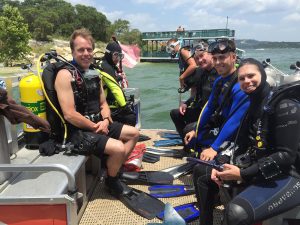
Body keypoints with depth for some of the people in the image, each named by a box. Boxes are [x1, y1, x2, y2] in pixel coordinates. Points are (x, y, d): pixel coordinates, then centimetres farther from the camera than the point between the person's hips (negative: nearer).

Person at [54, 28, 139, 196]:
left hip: (98, 124, 9)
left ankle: (116, 168, 17)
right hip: (78, 131, -9)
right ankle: (112, 179, 7)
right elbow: (69, 114, -23)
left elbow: (103, 103, 14)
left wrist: (106, 120, -7)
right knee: (118, 148, -24)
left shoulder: (94, 73, 9)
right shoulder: (65, 75, -16)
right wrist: (95, 127, -14)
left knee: (134, 133, 10)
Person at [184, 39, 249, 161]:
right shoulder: (219, 80, 3)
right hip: (218, 125, 9)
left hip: (231, 136, -8)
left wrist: (214, 148, -29)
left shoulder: (240, 85, -24)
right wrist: (195, 130, 12)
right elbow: (209, 107, 11)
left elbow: (234, 121, -28)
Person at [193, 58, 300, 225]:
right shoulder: (253, 104, 9)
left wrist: (243, 174, -22)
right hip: (257, 167, 9)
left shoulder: (285, 105, -15)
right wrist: (225, 166, -6)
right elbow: (244, 146, 10)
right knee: (201, 171, 10)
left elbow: (286, 156, -21)